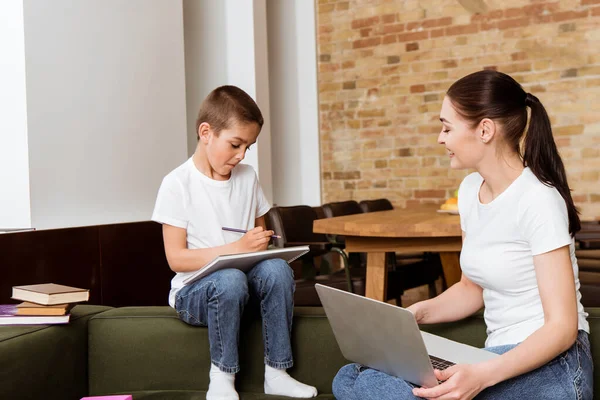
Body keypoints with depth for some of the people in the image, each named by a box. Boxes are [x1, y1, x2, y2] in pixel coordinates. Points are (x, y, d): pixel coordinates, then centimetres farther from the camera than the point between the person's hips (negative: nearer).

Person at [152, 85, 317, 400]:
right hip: (194, 289, -4)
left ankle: (275, 374, -16)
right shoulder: (177, 184, -10)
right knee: (230, 280, -37)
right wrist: (236, 249, -23)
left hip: (245, 274, 5)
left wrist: (261, 242, -6)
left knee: (277, 269, -27)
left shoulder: (247, 177, 7)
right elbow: (176, 259, -14)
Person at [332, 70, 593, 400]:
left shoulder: (538, 199, -18)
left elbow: (562, 327, -19)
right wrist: (418, 312, -5)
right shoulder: (470, 189, 6)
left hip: (550, 365, -7)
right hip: (504, 359, 7)